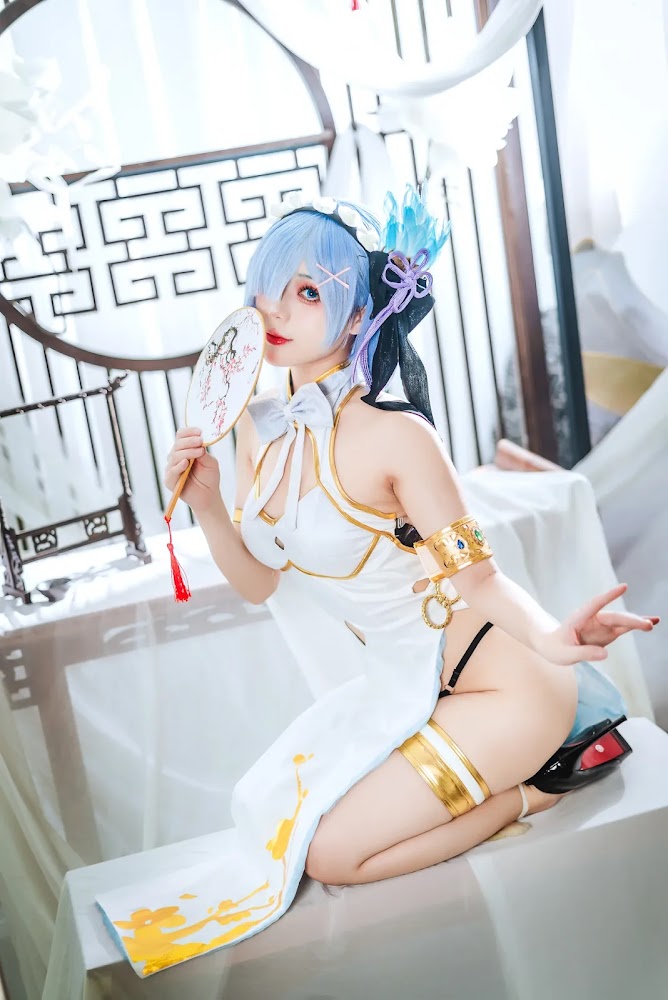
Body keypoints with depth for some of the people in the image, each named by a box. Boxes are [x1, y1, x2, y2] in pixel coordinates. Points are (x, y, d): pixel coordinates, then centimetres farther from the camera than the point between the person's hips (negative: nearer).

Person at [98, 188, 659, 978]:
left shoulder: (395, 436, -22)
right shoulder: (257, 428, -2)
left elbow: (477, 578, -15)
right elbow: (261, 583, 4)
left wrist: (553, 637, -36)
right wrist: (205, 504, -13)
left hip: (497, 679, -7)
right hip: (397, 685, 8)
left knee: (331, 854, -10)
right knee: (277, 813, 6)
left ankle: (538, 783, 5)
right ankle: (501, 768, 15)